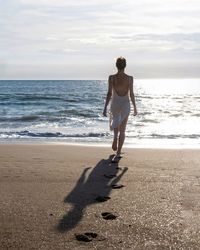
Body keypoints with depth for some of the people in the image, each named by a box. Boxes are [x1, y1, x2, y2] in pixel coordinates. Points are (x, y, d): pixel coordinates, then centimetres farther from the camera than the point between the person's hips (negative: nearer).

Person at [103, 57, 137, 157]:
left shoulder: (111, 78, -7)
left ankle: (115, 137, 9)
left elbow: (109, 93, -9)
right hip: (125, 104, -1)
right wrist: (135, 108, 5)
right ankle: (118, 152, 3)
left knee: (116, 121, 32)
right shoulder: (129, 78, -7)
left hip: (114, 104, 1)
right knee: (122, 130, 6)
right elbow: (131, 94, -6)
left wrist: (105, 108, -5)